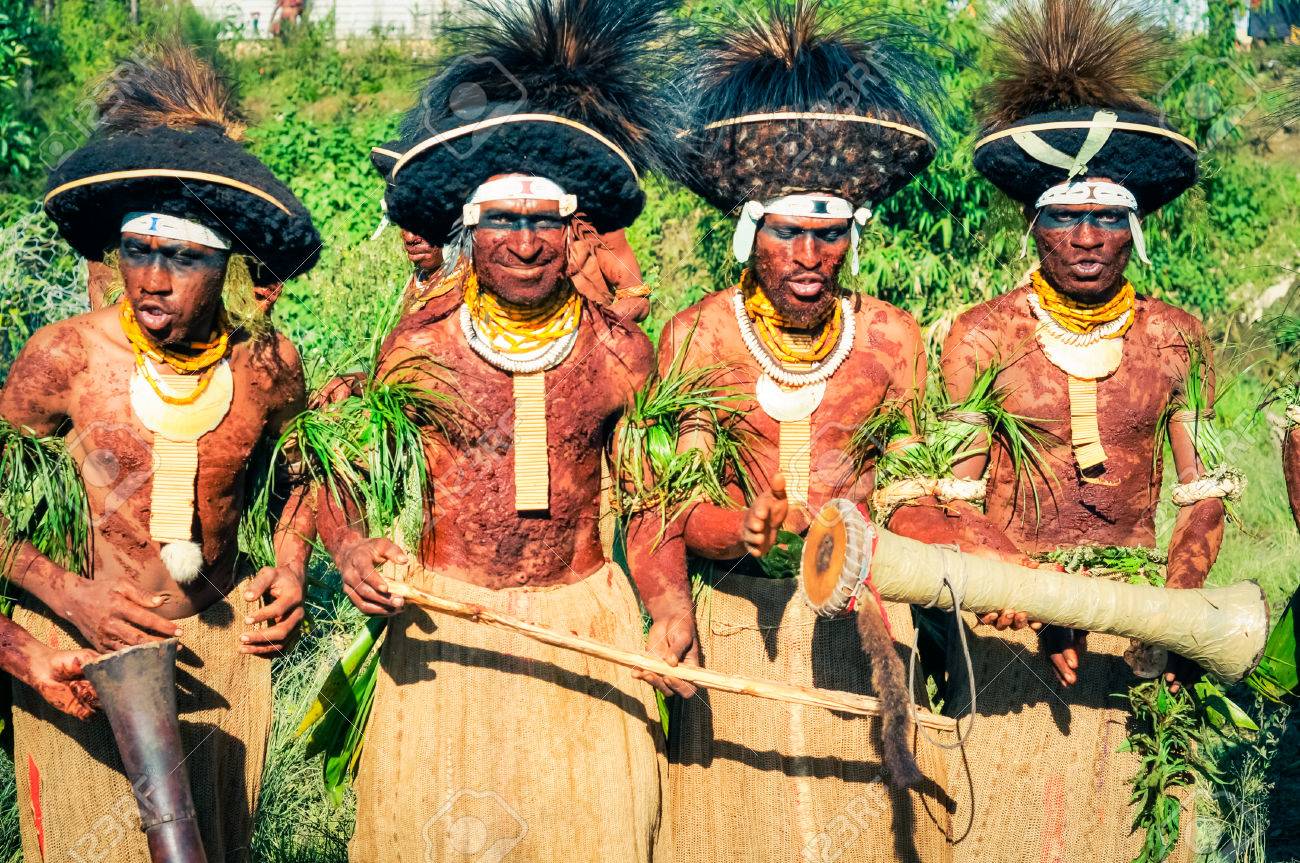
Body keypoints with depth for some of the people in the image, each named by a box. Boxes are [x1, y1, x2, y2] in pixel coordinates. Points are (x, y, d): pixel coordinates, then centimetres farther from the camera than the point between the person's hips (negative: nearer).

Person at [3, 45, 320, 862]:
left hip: (223, 641, 3)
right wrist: (69, 595, -18)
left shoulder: (269, 363, -8)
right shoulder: (66, 356, -16)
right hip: (83, 643, -2)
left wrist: (291, 567, -1)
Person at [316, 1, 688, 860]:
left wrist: (672, 609, -13)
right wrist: (351, 548, -18)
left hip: (585, 622, 1)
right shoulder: (420, 345, -5)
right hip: (445, 630, 0)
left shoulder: (619, 350, -3)